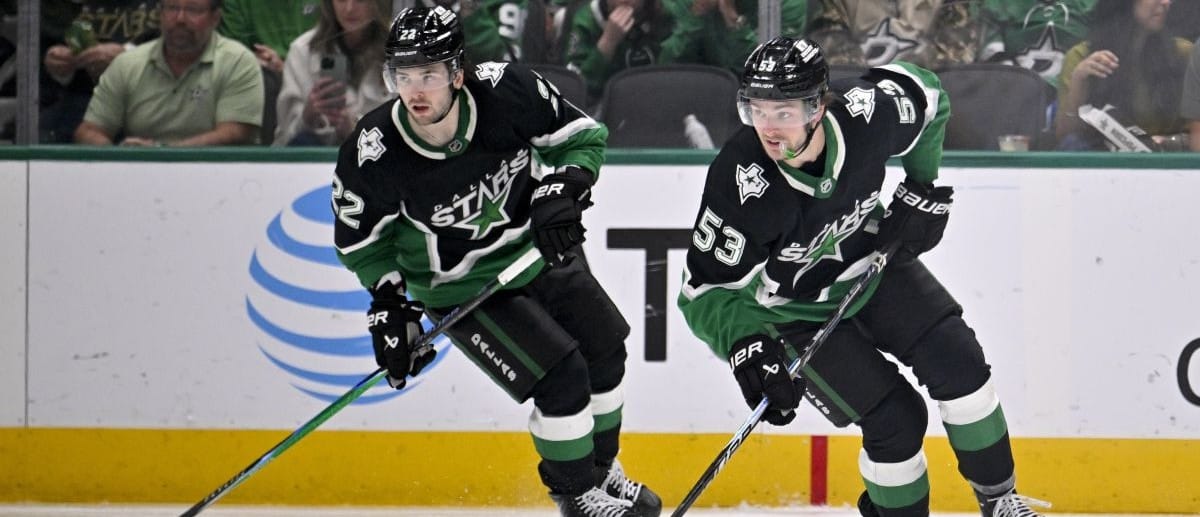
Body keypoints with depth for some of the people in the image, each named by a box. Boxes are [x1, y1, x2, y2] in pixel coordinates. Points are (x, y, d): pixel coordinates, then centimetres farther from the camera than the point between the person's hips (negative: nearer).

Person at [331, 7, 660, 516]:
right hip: (462, 287, -4)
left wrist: (561, 192, -22)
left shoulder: (507, 91, -25)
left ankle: (602, 470, 39)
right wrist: (388, 303, -15)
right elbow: (361, 239, -8)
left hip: (540, 249, 4)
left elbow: (583, 135, -7)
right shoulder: (373, 154, -27)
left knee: (604, 353, 12)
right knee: (560, 376, -16)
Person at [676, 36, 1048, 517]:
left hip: (872, 263, 4)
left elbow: (926, 93, -2)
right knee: (895, 420, -12)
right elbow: (706, 289, -26)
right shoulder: (741, 184, -36)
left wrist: (924, 190, -1)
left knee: (958, 363, -4)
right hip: (795, 309, -4)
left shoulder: (867, 112, -27)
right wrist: (744, 346, -43)